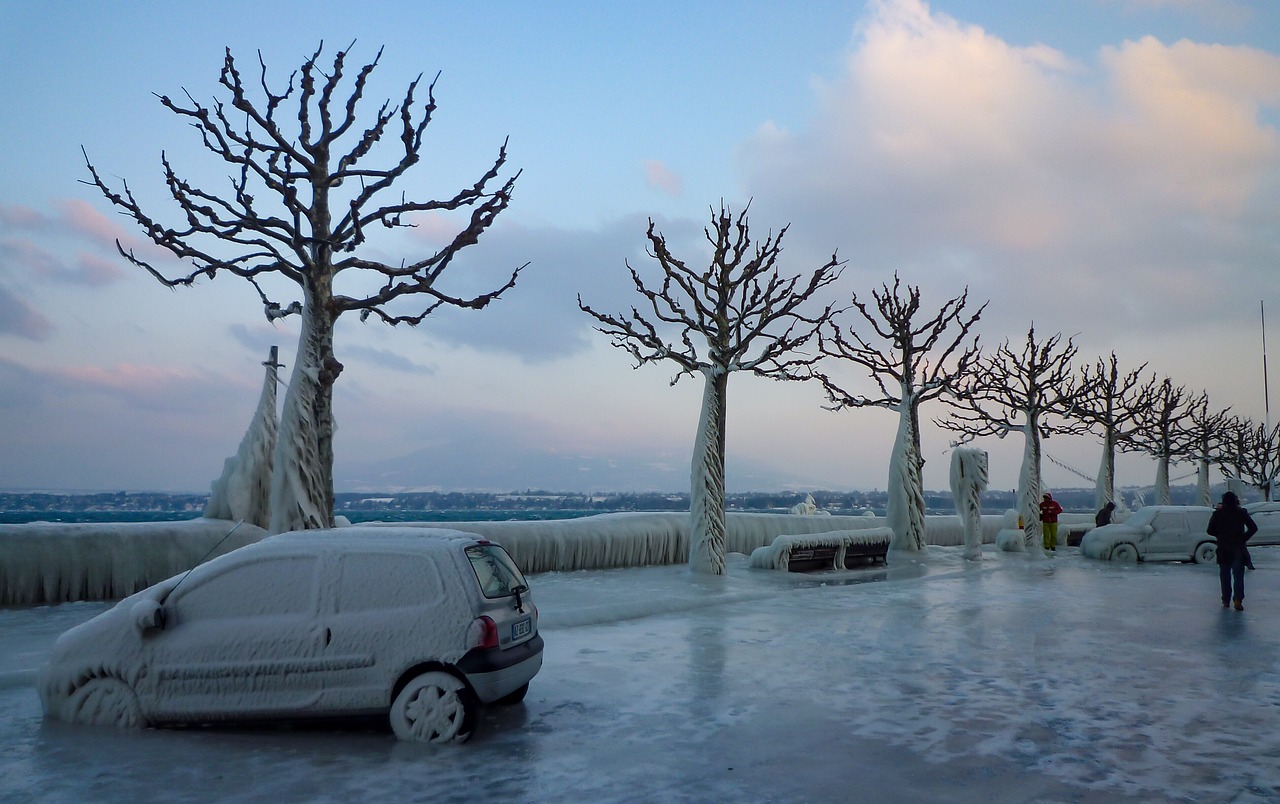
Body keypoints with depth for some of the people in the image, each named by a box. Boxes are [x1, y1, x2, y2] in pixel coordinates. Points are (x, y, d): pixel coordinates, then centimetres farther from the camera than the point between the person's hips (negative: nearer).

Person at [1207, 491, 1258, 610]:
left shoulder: (1217, 514, -3)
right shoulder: (1241, 513, -3)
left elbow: (1210, 530, -2)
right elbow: (1253, 527, -5)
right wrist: (1244, 538, 4)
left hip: (1223, 550, 0)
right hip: (1238, 549, 0)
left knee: (1225, 575, 10)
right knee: (1238, 575, 0)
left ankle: (1226, 601, 12)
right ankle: (1238, 599, -15)